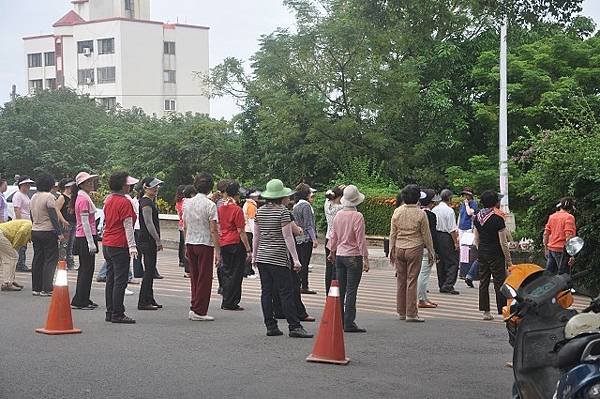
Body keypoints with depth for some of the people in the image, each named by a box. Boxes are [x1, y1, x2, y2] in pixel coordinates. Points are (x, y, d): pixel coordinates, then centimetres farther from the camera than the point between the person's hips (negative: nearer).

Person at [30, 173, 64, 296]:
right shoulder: (49, 197, -13)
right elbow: (53, 216, -17)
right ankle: (46, 289, -10)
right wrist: (60, 233, -16)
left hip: (35, 231, 8)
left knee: (37, 259, 11)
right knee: (51, 260, -4)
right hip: (48, 232, -8)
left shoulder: (34, 197, 12)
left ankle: (36, 288, 12)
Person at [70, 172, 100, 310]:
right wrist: (91, 242, -21)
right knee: (87, 269, -6)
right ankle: (79, 301, -4)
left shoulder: (84, 197, 16)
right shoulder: (84, 199, -15)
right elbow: (85, 222, -20)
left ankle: (84, 299, 21)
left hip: (82, 237, 10)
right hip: (85, 237, -10)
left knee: (85, 269, 14)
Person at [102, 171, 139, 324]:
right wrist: (132, 246, -18)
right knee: (120, 281, -5)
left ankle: (110, 313, 15)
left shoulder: (108, 200, 12)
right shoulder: (124, 202, -14)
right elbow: (128, 225, -17)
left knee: (110, 280, 12)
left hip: (106, 245, 9)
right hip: (120, 246, -9)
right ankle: (117, 315, -4)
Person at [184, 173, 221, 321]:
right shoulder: (210, 205, -13)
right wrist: (217, 250, -10)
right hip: (205, 244, -6)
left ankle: (194, 308, 16)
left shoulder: (187, 203, 6)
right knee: (204, 279, 0)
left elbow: (185, 227, 12)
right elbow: (213, 230, -14)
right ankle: (199, 311, 0)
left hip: (190, 243, 6)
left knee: (194, 277, 14)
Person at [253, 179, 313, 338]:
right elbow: (288, 237, -12)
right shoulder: (283, 211, -10)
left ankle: (270, 326, 9)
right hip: (278, 258, -6)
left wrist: (254, 255, 21)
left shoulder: (260, 211, 7)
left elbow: (256, 236, 12)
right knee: (286, 293, -5)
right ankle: (294, 326, -5)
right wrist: (295, 259, -10)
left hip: (262, 257, 6)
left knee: (266, 292, 7)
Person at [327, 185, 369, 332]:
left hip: (339, 255, 6)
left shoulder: (338, 215, 5)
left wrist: (332, 252, 29)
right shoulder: (357, 216, -14)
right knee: (351, 291, -4)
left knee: (340, 289, 12)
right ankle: (349, 323, -5)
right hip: (354, 256, -6)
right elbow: (361, 240, -14)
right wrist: (365, 259, -9)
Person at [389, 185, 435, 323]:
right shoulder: (420, 214, -8)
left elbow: (392, 234, 6)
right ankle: (411, 313, -1)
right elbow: (426, 235, -3)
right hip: (414, 249, -4)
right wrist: (431, 253, 6)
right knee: (412, 280, -1)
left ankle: (401, 312, 16)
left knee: (401, 280, 10)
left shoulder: (397, 212, 1)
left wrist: (391, 250, 15)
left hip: (399, 249, 4)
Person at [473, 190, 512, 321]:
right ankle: (503, 311, 2)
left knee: (483, 282, 9)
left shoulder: (478, 217, 5)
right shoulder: (497, 219, -15)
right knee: (499, 283, -1)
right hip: (496, 255, -6)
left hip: (482, 253, 6)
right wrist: (508, 260, -6)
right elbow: (503, 243, -13)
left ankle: (485, 311, 10)